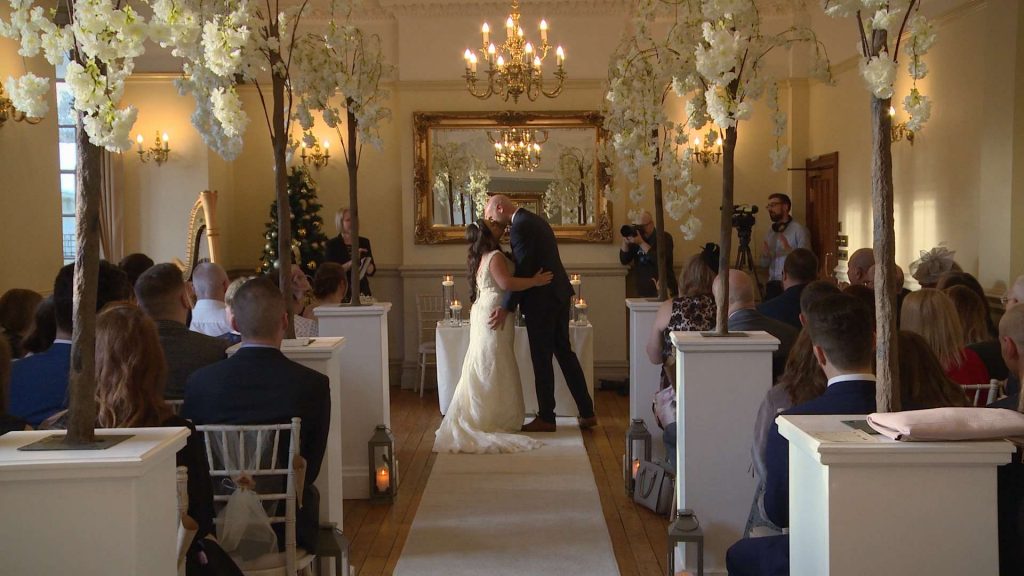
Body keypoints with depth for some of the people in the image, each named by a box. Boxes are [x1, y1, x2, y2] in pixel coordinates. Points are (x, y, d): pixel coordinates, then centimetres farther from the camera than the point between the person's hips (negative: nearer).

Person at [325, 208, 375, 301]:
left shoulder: (364, 242, 10)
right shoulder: (332, 244, 0)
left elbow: (372, 271, 10)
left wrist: (367, 265, -12)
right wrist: (351, 263, -19)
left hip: (362, 290, 3)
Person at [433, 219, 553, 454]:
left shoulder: (480, 258, 16)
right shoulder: (495, 256, -14)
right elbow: (506, 283, -27)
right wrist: (535, 281, -20)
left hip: (482, 316, 9)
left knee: (483, 371, 12)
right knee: (494, 371, -4)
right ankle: (492, 422, -1)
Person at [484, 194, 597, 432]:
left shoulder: (520, 227, -16)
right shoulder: (535, 220, 14)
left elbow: (522, 272, -21)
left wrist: (506, 308, -20)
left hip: (541, 300, -9)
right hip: (559, 295, 9)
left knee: (542, 358, 1)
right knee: (564, 351, 14)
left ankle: (546, 418, 10)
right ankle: (586, 412, 17)